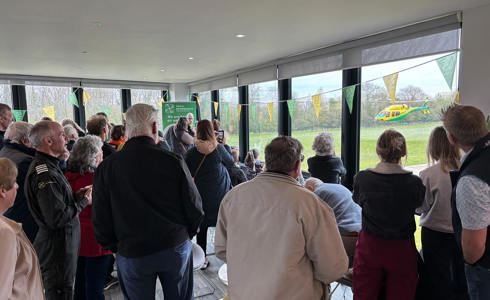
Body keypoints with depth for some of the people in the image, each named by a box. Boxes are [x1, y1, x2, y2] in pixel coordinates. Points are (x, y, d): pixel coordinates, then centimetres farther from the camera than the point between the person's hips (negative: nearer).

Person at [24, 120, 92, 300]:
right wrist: (84, 201, -14)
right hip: (57, 249, -10)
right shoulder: (44, 174, -23)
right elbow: (57, 218, -27)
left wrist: (76, 196, 3)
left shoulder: (48, 166, 10)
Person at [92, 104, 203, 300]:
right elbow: (194, 208, -9)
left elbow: (100, 220, -3)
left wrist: (115, 247, 13)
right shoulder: (173, 161, -15)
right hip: (175, 249, 0)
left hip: (132, 254, 1)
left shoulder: (106, 168, -10)